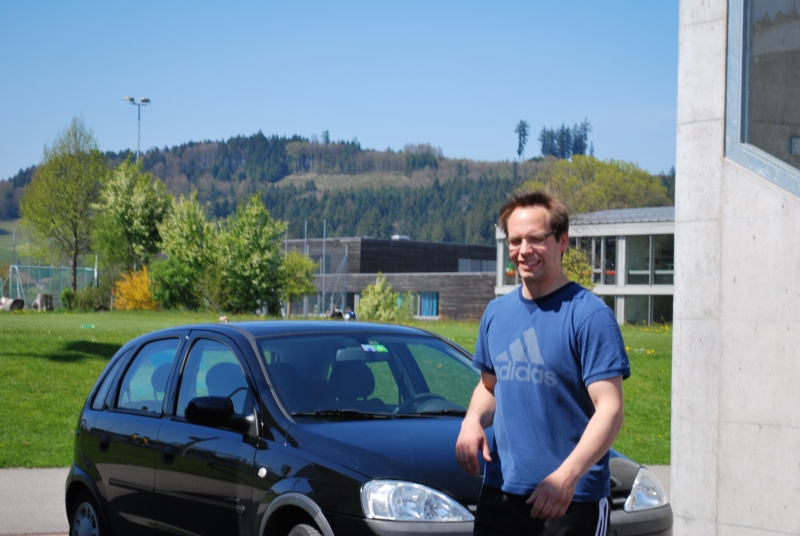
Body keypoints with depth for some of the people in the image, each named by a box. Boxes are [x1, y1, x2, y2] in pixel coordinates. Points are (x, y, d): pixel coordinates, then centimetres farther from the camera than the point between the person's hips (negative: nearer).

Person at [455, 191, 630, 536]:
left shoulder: (589, 315, -10)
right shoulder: (497, 312, 10)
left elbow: (610, 410, -16)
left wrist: (568, 474, -29)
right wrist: (473, 420, 0)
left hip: (572, 499, -6)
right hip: (500, 491, 6)